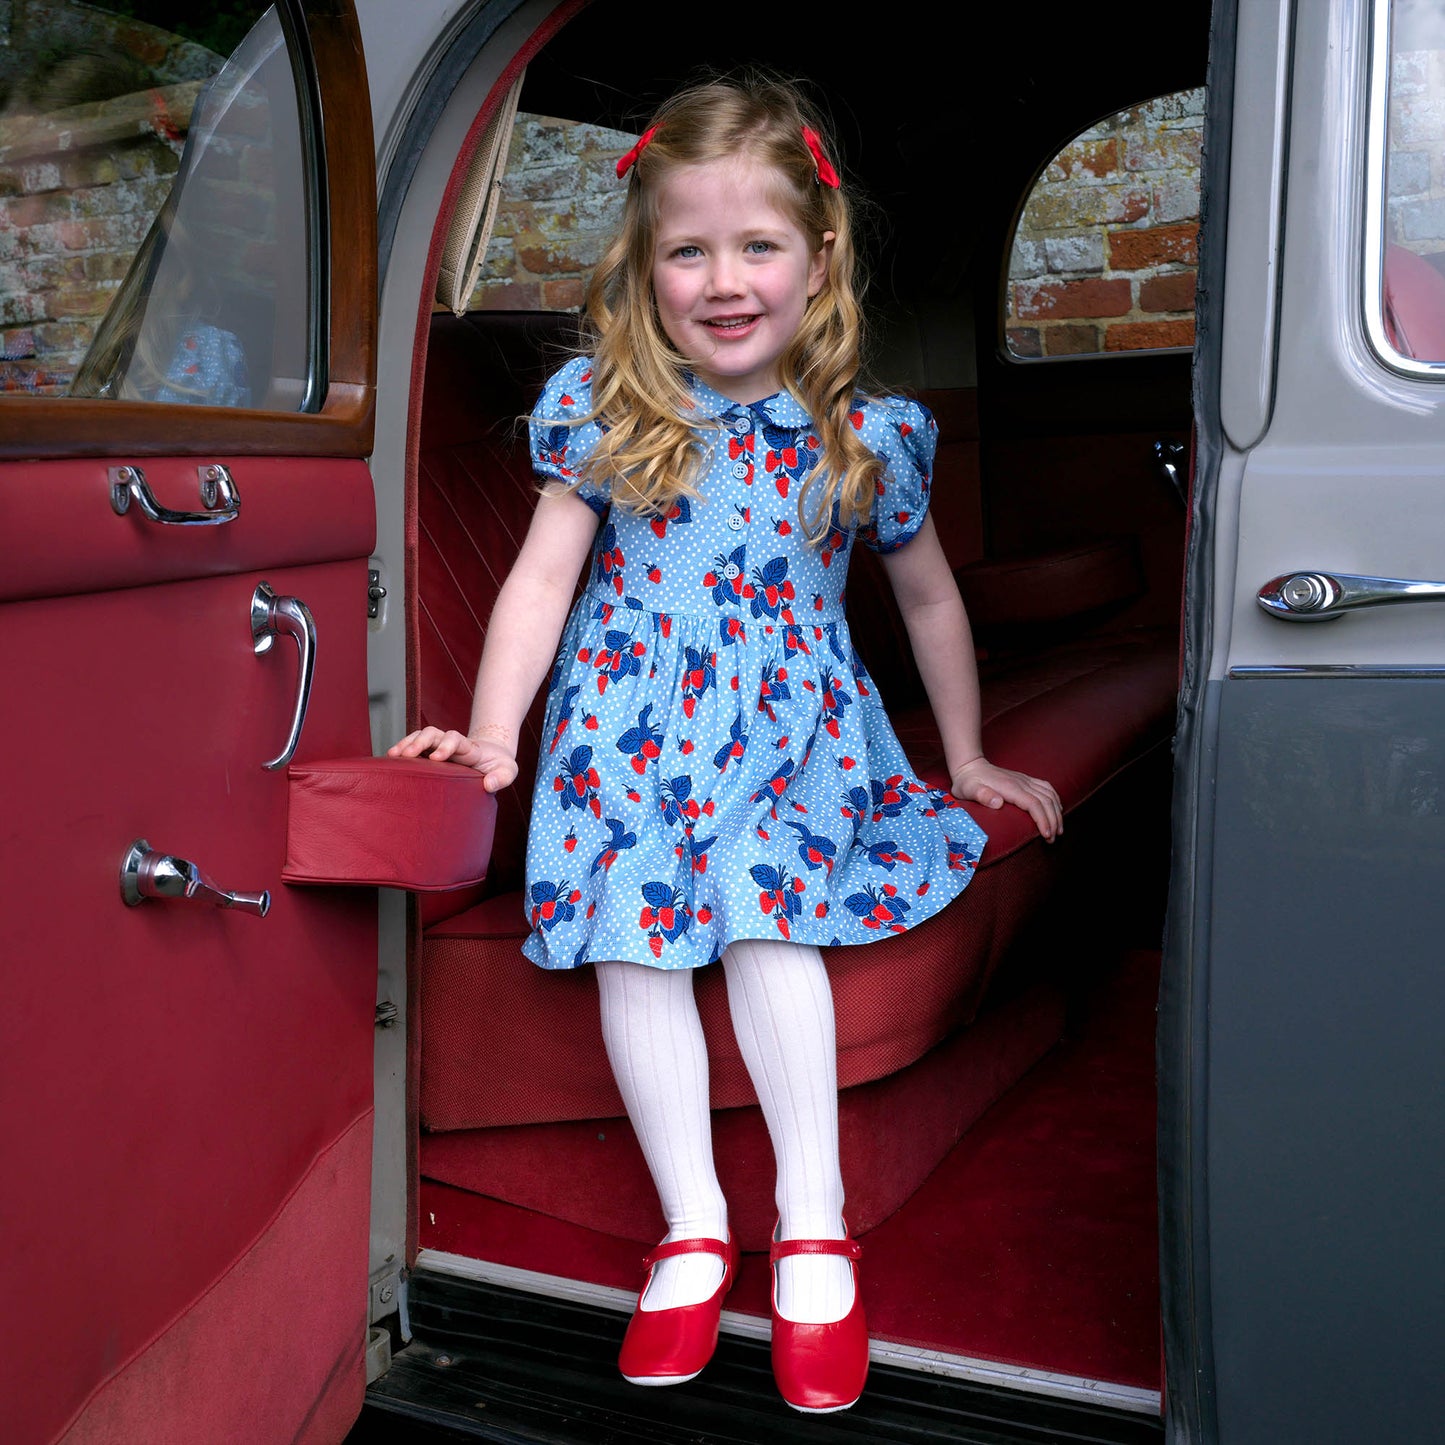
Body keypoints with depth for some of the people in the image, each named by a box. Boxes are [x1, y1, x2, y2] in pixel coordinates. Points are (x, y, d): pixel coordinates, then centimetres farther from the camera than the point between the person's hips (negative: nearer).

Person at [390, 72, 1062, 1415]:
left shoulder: (865, 436, 2)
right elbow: (542, 576, 0)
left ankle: (813, 1223, -11)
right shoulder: (603, 409, 0)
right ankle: (693, 1224, -3)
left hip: (791, 728, 0)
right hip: (632, 721, 1)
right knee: (633, 939, -16)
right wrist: (492, 734, -9)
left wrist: (969, 759, 20)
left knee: (765, 914, -23)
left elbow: (929, 600, 14)